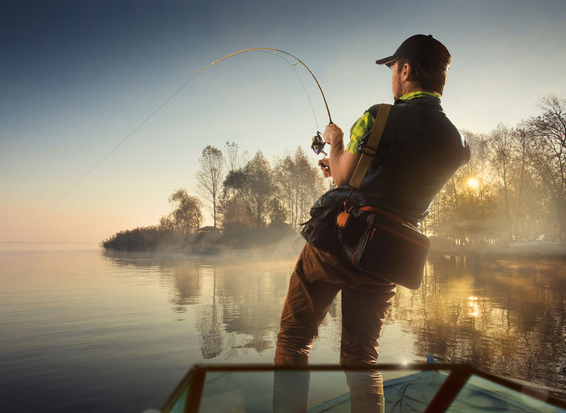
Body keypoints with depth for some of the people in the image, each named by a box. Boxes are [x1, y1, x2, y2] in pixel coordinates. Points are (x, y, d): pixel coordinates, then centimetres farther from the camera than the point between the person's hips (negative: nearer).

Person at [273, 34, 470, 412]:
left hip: (335, 240, -4)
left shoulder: (378, 117, -9)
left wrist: (335, 142, 21)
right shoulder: (456, 144, 6)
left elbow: (342, 177, 1)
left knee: (294, 338, 10)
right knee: (362, 358, 16)